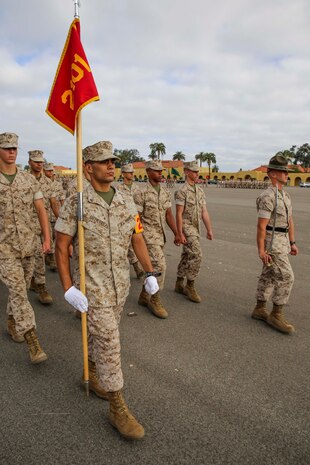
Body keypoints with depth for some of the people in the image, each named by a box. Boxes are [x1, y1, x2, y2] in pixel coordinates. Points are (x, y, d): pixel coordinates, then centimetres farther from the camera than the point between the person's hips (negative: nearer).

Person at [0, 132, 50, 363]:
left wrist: (47, 238, -7)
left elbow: (41, 210, 1)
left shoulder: (29, 179, 2)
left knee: (21, 289, 17)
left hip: (27, 245, 4)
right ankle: (34, 344, -7)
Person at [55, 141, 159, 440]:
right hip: (92, 286, -5)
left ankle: (91, 375, 48)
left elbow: (137, 239, 6)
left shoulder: (126, 203, 1)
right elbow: (61, 247, -11)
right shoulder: (75, 203, -13)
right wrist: (68, 288, -17)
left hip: (120, 283, 6)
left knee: (102, 334, 21)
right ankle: (118, 409, 12)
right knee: (109, 343, -4)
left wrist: (149, 273, -1)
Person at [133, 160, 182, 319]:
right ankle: (155, 300, 3)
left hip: (160, 235, 7)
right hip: (148, 235, -7)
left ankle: (144, 296, 28)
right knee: (159, 266, -13)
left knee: (153, 267, 13)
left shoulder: (165, 192, 7)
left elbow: (169, 215, 8)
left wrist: (176, 234, 1)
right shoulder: (141, 193, -14)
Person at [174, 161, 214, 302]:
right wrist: (180, 234, -18)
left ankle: (179, 284, 24)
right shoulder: (182, 191, -12)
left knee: (187, 256, 13)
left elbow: (204, 212, 10)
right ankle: (190, 286, -1)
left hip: (196, 228, 8)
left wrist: (209, 230, 6)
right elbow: (179, 214, -15)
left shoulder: (200, 191, 11)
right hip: (186, 227, -8)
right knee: (196, 256, -14)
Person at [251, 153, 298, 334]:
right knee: (286, 277, -8)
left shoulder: (285, 195, 13)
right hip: (272, 242, -9)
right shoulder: (267, 197, -18)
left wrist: (292, 243, 14)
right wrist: (261, 250, -20)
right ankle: (277, 315, 2)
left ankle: (260, 309, 22)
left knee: (269, 276, 12)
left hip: (282, 241, 9)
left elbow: (289, 221, 17)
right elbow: (261, 225, -20)